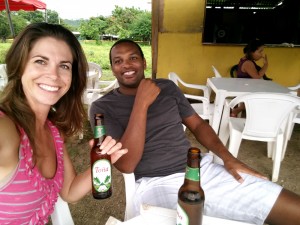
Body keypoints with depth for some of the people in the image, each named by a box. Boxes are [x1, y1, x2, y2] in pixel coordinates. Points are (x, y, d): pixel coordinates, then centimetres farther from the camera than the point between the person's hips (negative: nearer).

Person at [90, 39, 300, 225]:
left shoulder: (167, 87, 12)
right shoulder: (103, 107, -1)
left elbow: (197, 124, 16)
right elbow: (125, 164, -12)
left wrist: (228, 158, 1)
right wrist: (141, 103, -17)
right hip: (157, 185, -4)